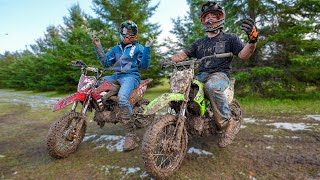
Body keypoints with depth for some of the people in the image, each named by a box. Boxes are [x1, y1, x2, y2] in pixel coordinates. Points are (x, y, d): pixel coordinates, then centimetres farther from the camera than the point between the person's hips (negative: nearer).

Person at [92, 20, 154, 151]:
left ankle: (131, 135, -30)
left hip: (131, 76, -7)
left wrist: (147, 48, -11)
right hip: (116, 76, 7)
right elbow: (105, 63, 16)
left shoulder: (138, 47, 8)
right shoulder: (116, 49, 24)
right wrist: (98, 47, 11)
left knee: (122, 97, -34)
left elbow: (144, 65, -3)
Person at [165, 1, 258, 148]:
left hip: (220, 74, -5)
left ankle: (228, 125, -25)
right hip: (201, 76, 5)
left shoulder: (229, 38, 10)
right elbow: (184, 54, 16)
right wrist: (169, 59, -4)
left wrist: (252, 39, -24)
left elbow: (243, 55, -3)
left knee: (211, 86, -39)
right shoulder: (199, 43, 23)